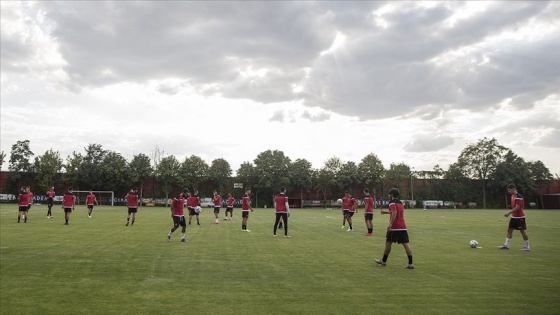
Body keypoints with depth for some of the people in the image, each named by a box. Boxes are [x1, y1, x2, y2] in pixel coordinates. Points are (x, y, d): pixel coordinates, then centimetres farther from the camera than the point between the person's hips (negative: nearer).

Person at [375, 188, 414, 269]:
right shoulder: (400, 203, 18)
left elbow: (394, 212, -23)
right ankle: (410, 263, -5)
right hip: (403, 227, 6)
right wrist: (387, 212, 34)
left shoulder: (392, 202, -6)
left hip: (394, 227, -6)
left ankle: (383, 261, 19)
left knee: (388, 243, 8)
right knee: (406, 244, 1)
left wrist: (390, 224, -27)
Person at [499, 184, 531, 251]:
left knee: (523, 231, -1)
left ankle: (527, 246, 10)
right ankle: (506, 245, 10)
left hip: (519, 217, -9)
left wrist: (509, 213, -26)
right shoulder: (512, 196, 9)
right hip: (513, 217, 9)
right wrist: (510, 213, 15)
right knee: (509, 230, 7)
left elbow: (517, 207, -25)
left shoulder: (519, 197, -19)